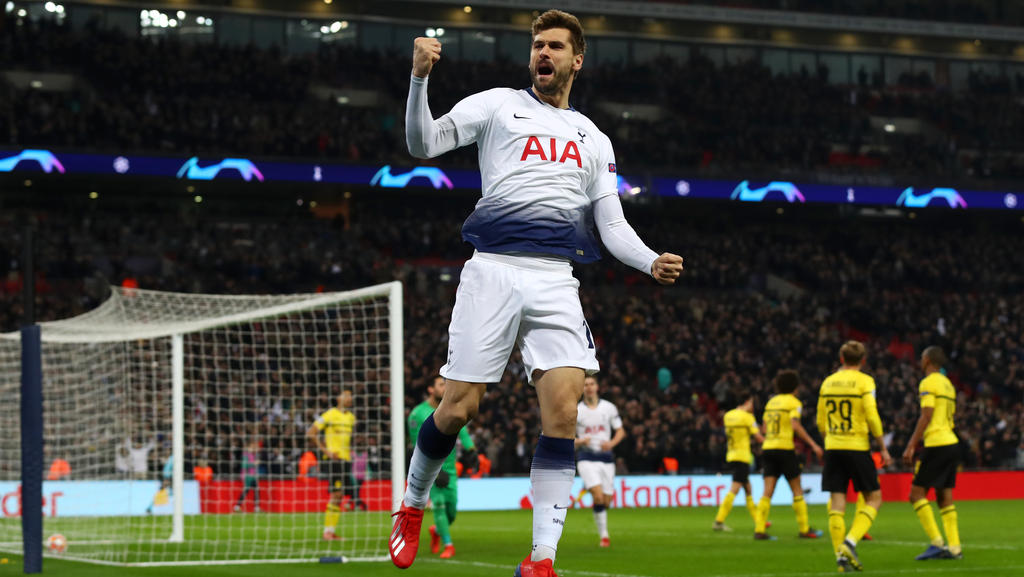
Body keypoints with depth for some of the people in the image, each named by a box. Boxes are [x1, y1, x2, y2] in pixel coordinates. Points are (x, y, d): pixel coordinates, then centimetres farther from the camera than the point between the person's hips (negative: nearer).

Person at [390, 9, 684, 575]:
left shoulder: (593, 140, 22)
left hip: (555, 280, 2)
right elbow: (424, 142, 2)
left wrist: (652, 262, -3)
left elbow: (612, 225, 17)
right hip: (493, 270, -2)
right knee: (458, 407, -5)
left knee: (562, 410, -14)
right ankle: (412, 505, 24)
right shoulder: (498, 104, 13)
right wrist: (419, 78, -15)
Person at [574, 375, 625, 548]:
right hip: (587, 457, -3)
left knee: (606, 501, 3)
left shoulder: (609, 407, 6)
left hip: (606, 457, 3)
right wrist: (580, 441, -14)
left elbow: (620, 431, 11)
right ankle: (604, 535, -11)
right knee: (598, 496, -20)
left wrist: (611, 443, -9)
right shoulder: (576, 411, 1)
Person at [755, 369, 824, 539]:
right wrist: (813, 444, -16)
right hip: (785, 449, -5)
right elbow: (795, 425, -17)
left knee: (768, 492, 1)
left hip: (768, 448, 5)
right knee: (797, 490, 4)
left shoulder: (771, 401, 16)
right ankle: (804, 529, 6)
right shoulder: (793, 402, -3)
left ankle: (759, 529, -10)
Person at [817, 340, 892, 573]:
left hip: (832, 449, 4)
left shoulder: (827, 382, 9)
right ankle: (851, 541, -12)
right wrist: (883, 448, -4)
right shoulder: (864, 381, -5)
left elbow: (820, 422, 14)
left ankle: (841, 554, -1)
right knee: (873, 498, 6)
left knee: (837, 501, 4)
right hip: (857, 447, -4)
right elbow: (872, 416, -11)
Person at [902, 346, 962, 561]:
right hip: (951, 442, 9)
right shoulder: (947, 384, 20)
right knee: (944, 496, 9)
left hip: (936, 444, -9)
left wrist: (911, 446, -16)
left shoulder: (928, 383, -7)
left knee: (916, 493, -5)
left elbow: (926, 416, -15)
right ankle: (954, 547, 3)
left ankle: (937, 543, -12)